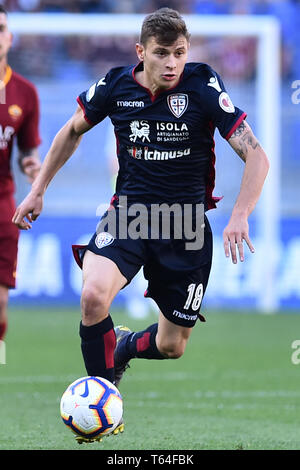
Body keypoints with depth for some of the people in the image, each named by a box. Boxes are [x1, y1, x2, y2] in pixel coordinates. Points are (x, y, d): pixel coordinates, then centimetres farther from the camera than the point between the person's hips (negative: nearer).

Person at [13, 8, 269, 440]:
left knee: (172, 347, 6)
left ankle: (122, 346, 43)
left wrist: (239, 217, -29)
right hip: (130, 211, 0)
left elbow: (255, 155, -16)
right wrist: (38, 190, 13)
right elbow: (73, 131, 14)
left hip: (187, 222, 0)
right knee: (93, 295, -30)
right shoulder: (116, 86, -7)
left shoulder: (203, 86, -14)